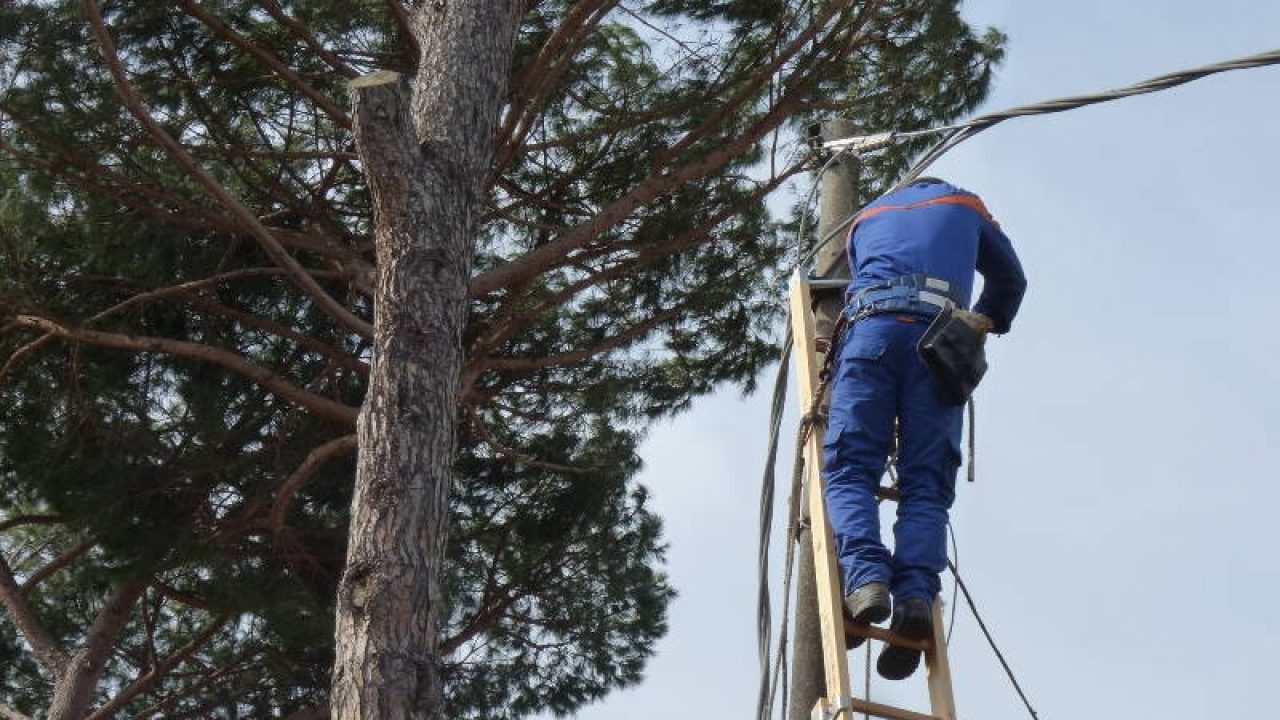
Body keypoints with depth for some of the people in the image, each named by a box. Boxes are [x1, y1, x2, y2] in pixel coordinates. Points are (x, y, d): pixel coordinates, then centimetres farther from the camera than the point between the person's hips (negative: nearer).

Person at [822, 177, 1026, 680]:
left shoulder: (866, 217, 35)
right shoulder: (965, 205, 32)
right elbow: (1010, 280, 37)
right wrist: (982, 325, 51)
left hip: (871, 328, 0)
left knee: (850, 468, -8)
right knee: (926, 483, -5)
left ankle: (865, 577, -34)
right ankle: (916, 593, -29)